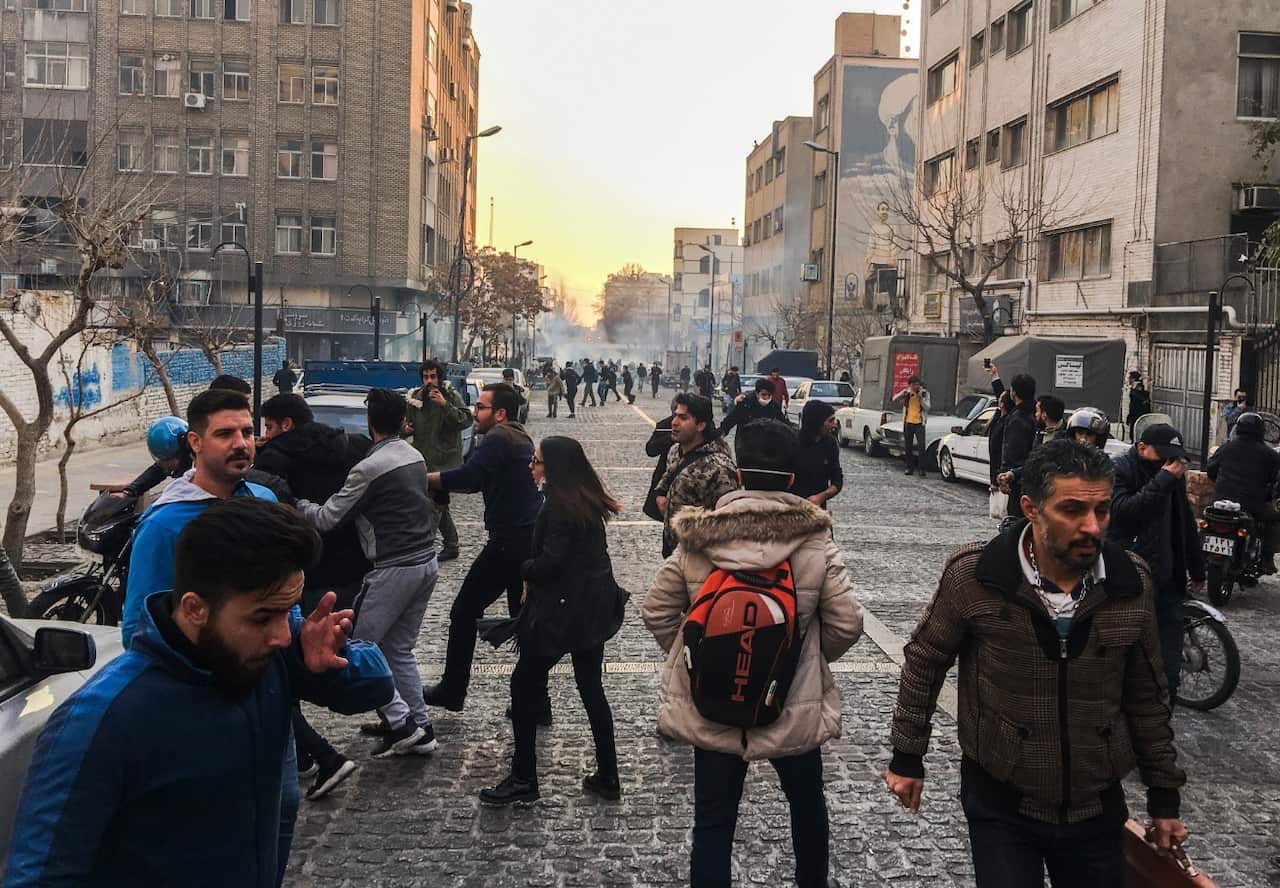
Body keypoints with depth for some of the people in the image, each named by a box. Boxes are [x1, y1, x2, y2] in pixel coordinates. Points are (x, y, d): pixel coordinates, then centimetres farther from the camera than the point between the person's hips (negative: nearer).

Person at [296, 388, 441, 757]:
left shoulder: (370, 467, -17)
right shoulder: (415, 455, 9)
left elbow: (326, 518, -13)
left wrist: (297, 504, 5)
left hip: (394, 570, -8)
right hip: (426, 563, 8)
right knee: (398, 650, 17)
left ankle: (400, 723, 0)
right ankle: (420, 730, 17)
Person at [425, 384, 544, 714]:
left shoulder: (499, 438, -13)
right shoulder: (520, 437, 16)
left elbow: (467, 476, -29)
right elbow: (478, 479, 14)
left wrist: (422, 478, -19)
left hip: (509, 541, -9)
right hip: (531, 539, 9)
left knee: (464, 612, 6)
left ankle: (452, 691, 16)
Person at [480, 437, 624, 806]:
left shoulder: (560, 506, -19)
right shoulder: (587, 500, 8)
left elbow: (550, 562, -23)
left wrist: (525, 569, -3)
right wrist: (535, 581, 4)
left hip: (563, 611, -9)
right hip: (593, 608, 9)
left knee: (524, 685, 4)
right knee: (591, 689, 16)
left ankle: (523, 780, 11)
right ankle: (608, 777, 22)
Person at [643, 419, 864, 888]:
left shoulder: (696, 538, -10)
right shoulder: (816, 543, -13)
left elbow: (657, 611, -4)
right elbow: (846, 624, -10)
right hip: (794, 709, 0)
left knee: (713, 822, 12)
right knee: (807, 804, 26)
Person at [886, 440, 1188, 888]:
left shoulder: (1132, 582, -8)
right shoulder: (973, 574, -17)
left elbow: (1145, 695, 5)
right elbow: (924, 661, -2)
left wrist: (1164, 796, 11)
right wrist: (907, 757, 3)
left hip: (1098, 808, 3)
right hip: (1001, 805, -3)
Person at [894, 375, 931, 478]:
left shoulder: (924, 393, 2)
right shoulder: (906, 393, 4)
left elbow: (927, 407, -7)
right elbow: (894, 399, -8)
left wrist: (920, 397, -16)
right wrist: (906, 392, -18)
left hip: (919, 423, -2)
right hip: (908, 423, 2)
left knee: (921, 446, -11)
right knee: (908, 447, 7)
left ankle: (921, 469, -9)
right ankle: (909, 468, 15)